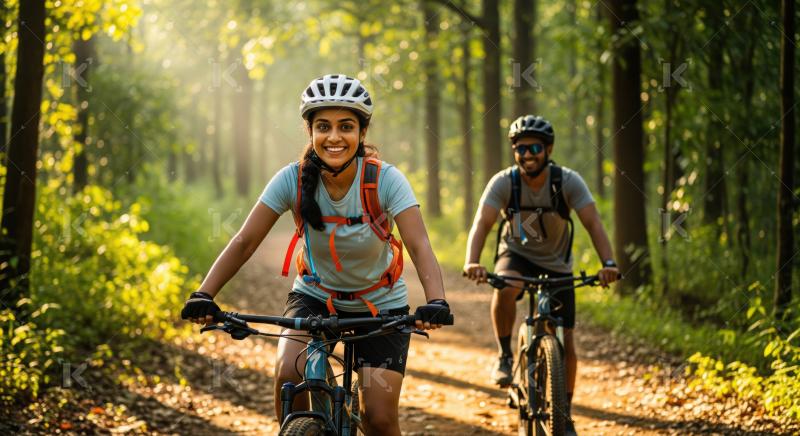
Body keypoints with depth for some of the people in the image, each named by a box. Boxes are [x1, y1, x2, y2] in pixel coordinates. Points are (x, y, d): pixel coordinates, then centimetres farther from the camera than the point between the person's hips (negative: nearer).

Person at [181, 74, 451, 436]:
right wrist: (203, 295, -33)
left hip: (380, 304, -1)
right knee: (288, 373, -27)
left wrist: (436, 301, -50)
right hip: (315, 295, 1)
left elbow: (419, 246, -32)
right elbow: (245, 241, -20)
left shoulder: (385, 180, -23)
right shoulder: (293, 179, -19)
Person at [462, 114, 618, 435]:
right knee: (504, 287, -37)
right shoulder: (503, 182, -20)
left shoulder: (568, 181, -20)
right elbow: (482, 223, -30)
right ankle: (505, 357, -16)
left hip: (556, 264, 1)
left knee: (566, 343, -4)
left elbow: (592, 222, -28)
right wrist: (472, 262, -49)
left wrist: (608, 263, -46)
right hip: (516, 255, -1)